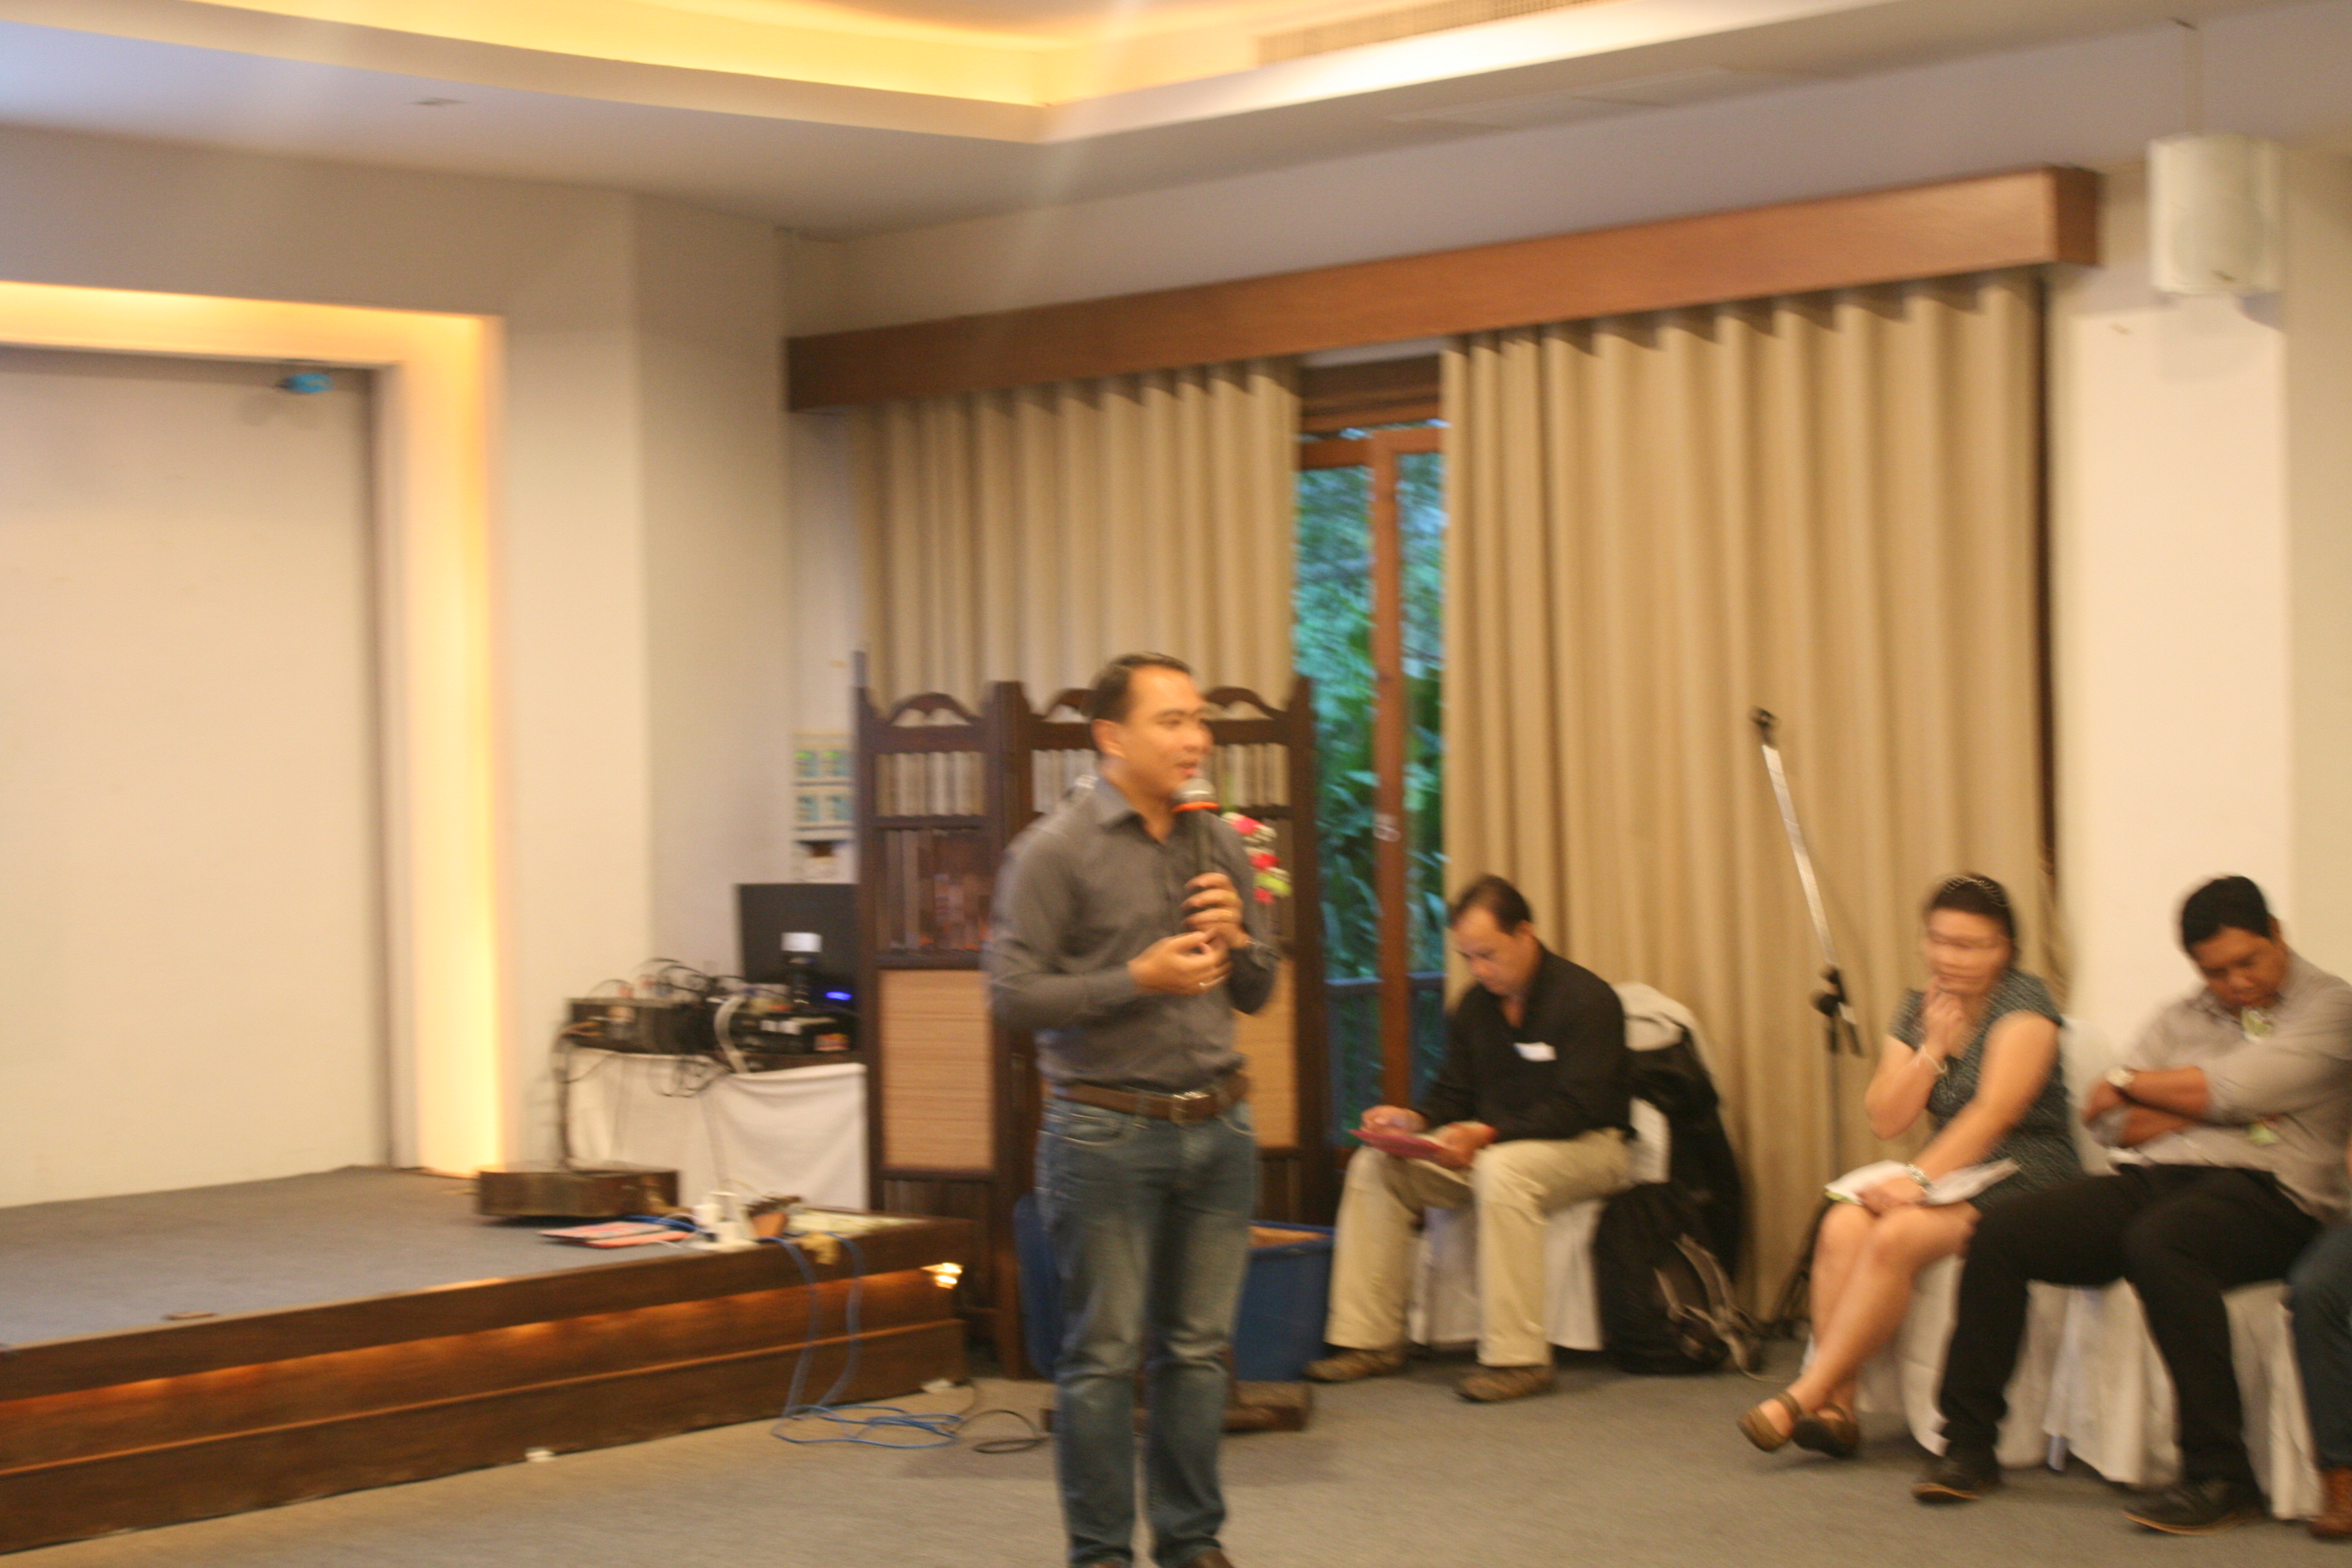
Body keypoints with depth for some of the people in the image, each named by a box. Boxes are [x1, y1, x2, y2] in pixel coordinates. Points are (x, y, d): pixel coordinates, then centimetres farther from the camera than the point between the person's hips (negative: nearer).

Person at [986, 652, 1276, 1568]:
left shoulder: (1219, 845, 11)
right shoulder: (1057, 849, -6)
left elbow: (1258, 994, 17)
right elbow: (1012, 995, -10)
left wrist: (1237, 937, -4)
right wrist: (1138, 981, -17)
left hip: (1218, 1124, 5)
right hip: (1108, 1131, -5)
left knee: (1199, 1349, 10)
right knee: (1103, 1355, 0)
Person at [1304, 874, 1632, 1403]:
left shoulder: (1586, 999, -15)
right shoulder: (1475, 1006, 8)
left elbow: (1577, 1108, -23)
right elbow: (1453, 1095, 12)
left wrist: (1489, 1134, -33)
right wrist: (1415, 1120, -11)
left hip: (1589, 1145, -8)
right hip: (1492, 1145, 8)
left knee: (1501, 1171, -40)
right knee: (1373, 1165, -7)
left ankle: (1518, 1358, -38)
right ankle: (1371, 1341, -6)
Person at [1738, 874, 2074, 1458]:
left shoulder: (2024, 1004, -7)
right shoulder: (1918, 1011, 13)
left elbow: (1995, 1112, -20)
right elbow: (1885, 1119, 5)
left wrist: (1920, 1178, -28)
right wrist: (1933, 1049, -6)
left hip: (2025, 1179, -6)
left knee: (1895, 1236, -30)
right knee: (1842, 1227, -22)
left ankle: (1806, 1395, -26)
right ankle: (1835, 1409, -26)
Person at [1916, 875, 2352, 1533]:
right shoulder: (2182, 1017, 23)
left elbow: (2230, 1089, -10)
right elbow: (2113, 1124, 11)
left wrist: (2130, 1083, 7)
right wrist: (2214, 1107, -3)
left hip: (2262, 1191, -6)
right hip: (2150, 1181, 6)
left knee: (2158, 1241, -39)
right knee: (2001, 1232, -13)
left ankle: (2220, 1476, -33)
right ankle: (1969, 1446, -7)